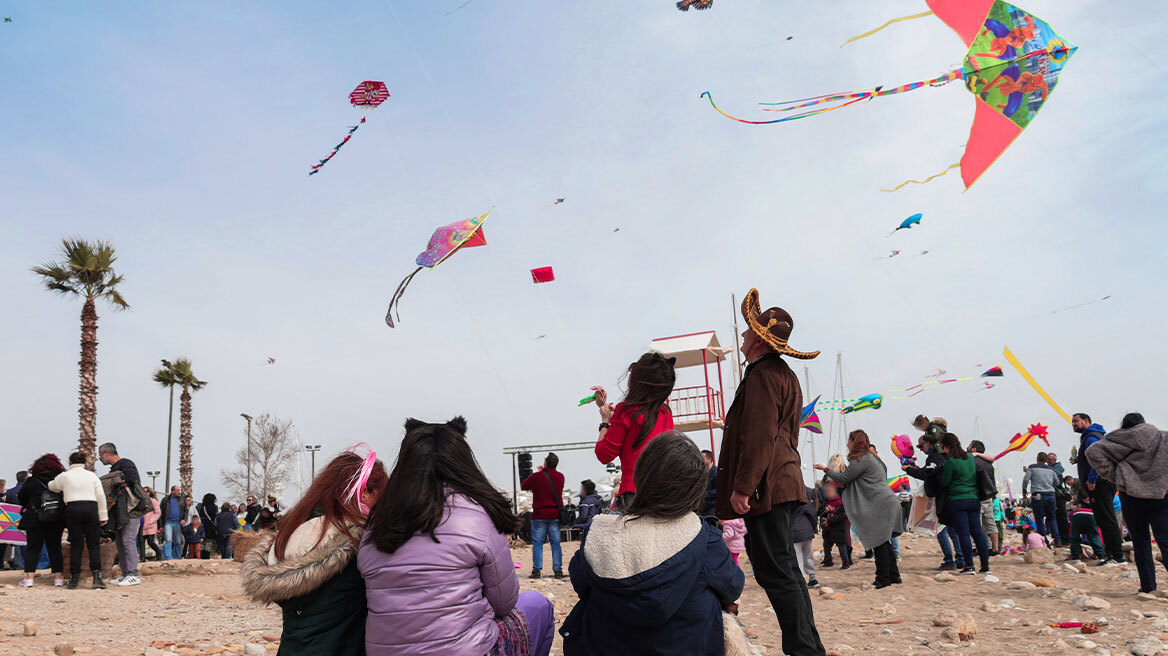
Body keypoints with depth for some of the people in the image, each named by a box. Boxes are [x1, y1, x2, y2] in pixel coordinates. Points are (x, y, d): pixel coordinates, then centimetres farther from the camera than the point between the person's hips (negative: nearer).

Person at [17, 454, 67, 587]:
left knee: (33, 548, 7)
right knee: (55, 548, 9)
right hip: (57, 521, 2)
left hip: (35, 521, -1)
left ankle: (29, 578, 1)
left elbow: (20, 499, 4)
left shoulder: (31, 481, -5)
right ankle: (58, 577, 10)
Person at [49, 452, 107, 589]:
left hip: (73, 509, 0)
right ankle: (97, 576, -8)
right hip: (91, 508, 1)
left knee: (75, 545, 5)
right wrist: (103, 516, 11)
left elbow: (51, 487, 25)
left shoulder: (64, 476, 7)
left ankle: (74, 579, 8)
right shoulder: (92, 476, 10)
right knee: (94, 544, 2)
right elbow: (101, 496, 7)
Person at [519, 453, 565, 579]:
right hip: (555, 515, 3)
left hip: (539, 515, -3)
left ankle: (536, 570, 0)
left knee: (537, 543, 3)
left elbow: (523, 486, 8)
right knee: (556, 543, 6)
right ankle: (558, 570, 5)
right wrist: (543, 472, 23)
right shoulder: (560, 477, 3)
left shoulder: (536, 476, -9)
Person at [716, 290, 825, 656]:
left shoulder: (762, 374, -12)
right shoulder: (784, 375, 20)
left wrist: (742, 487, -21)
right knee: (785, 572, 15)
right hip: (784, 485, 11)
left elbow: (759, 437, -21)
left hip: (766, 488, -11)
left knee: (776, 574, -7)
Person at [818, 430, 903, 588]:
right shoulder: (871, 457, 21)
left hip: (880, 505, -10)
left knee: (879, 542, -7)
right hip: (887, 503, 10)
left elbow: (842, 478, -9)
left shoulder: (860, 459, -11)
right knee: (884, 542, 13)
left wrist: (825, 469, 5)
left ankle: (883, 578, -6)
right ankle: (893, 575, 17)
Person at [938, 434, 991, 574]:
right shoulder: (971, 458, 10)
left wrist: (941, 471, 12)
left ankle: (969, 566, -5)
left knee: (963, 533, -4)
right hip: (974, 499, 6)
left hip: (957, 501, -6)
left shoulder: (950, 462, -10)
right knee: (977, 532, 7)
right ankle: (985, 565, 8)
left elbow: (944, 483, -6)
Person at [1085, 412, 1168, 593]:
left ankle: (1148, 586, 8)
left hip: (1131, 493, -1)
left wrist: (1112, 475, 0)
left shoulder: (1120, 440, 4)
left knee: (1140, 541, 9)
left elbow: (1092, 451, -6)